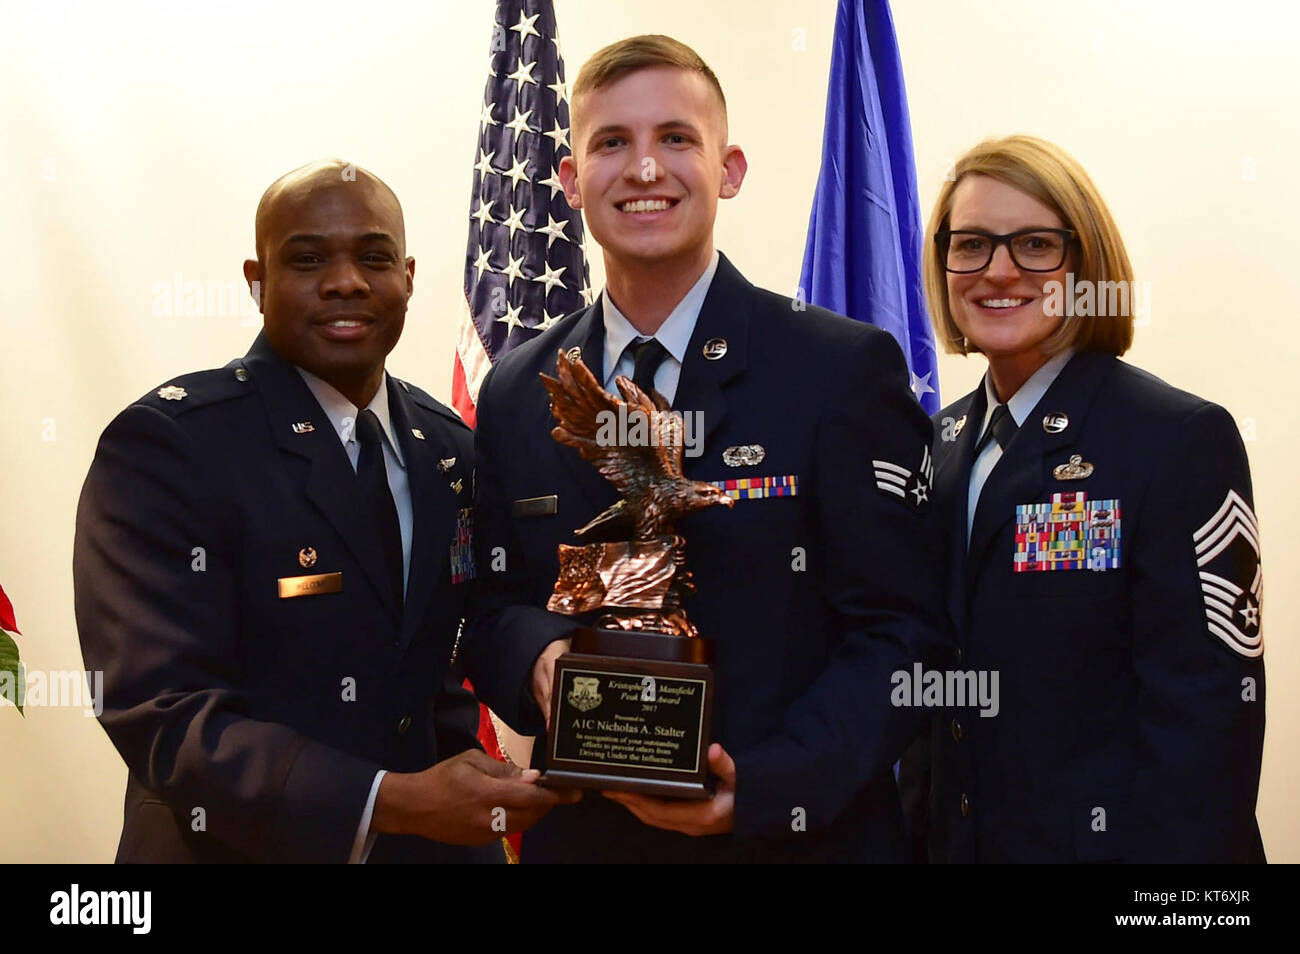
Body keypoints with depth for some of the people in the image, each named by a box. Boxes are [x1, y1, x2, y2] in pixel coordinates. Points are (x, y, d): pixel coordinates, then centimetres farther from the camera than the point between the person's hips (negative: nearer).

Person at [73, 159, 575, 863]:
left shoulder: (450, 447, 2)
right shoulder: (163, 445, -16)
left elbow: (436, 666, 9)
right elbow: (164, 718, -22)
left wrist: (465, 797, -6)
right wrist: (393, 803, -30)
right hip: (239, 846, -5)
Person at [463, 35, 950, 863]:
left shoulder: (847, 369, -10)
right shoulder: (515, 395, 2)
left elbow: (901, 634, -11)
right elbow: (494, 608, 8)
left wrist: (757, 790, -22)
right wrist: (540, 659, -14)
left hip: (797, 836, -3)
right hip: (579, 833, 4)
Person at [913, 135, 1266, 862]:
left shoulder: (1181, 440, -15)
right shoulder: (943, 442, 4)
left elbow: (1205, 720, -18)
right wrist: (923, 829, 4)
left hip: (1098, 839, -5)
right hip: (951, 836, 6)